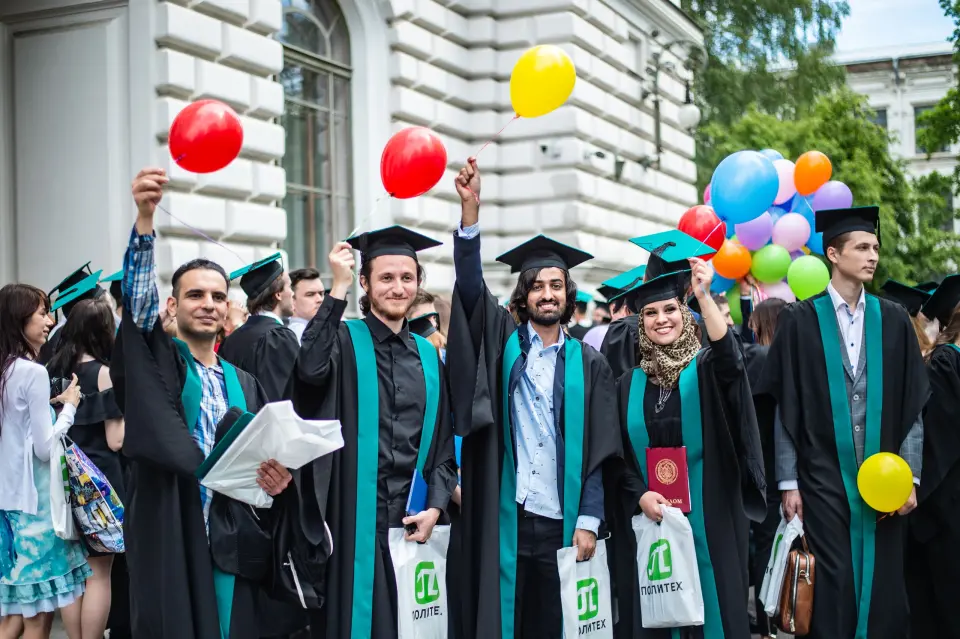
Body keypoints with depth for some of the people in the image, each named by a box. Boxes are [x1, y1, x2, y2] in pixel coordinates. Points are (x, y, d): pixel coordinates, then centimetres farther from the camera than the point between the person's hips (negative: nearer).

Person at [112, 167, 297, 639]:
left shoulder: (245, 383, 17)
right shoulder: (156, 360, 5)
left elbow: (267, 454, 16)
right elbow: (137, 299, -12)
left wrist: (275, 477, -9)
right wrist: (144, 218, -26)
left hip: (231, 541, 4)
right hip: (170, 536, -4)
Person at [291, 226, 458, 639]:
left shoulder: (428, 356, 12)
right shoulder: (344, 340, -1)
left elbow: (443, 439, 13)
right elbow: (310, 369, -24)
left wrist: (435, 506, -1)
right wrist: (338, 289, -20)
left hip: (413, 520, 4)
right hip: (356, 518, -4)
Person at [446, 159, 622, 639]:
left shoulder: (589, 364, 8)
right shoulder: (505, 342, 6)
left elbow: (599, 449, 5)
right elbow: (470, 283, -8)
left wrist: (589, 520, -4)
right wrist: (470, 207, -20)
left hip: (561, 520, 1)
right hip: (502, 515, -1)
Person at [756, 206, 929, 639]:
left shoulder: (893, 321, 6)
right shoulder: (800, 321, -1)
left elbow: (912, 406, 6)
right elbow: (785, 409, -2)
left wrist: (909, 475, -2)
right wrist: (788, 482, -5)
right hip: (822, 478, -2)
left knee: (883, 588, 5)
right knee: (831, 592, -1)